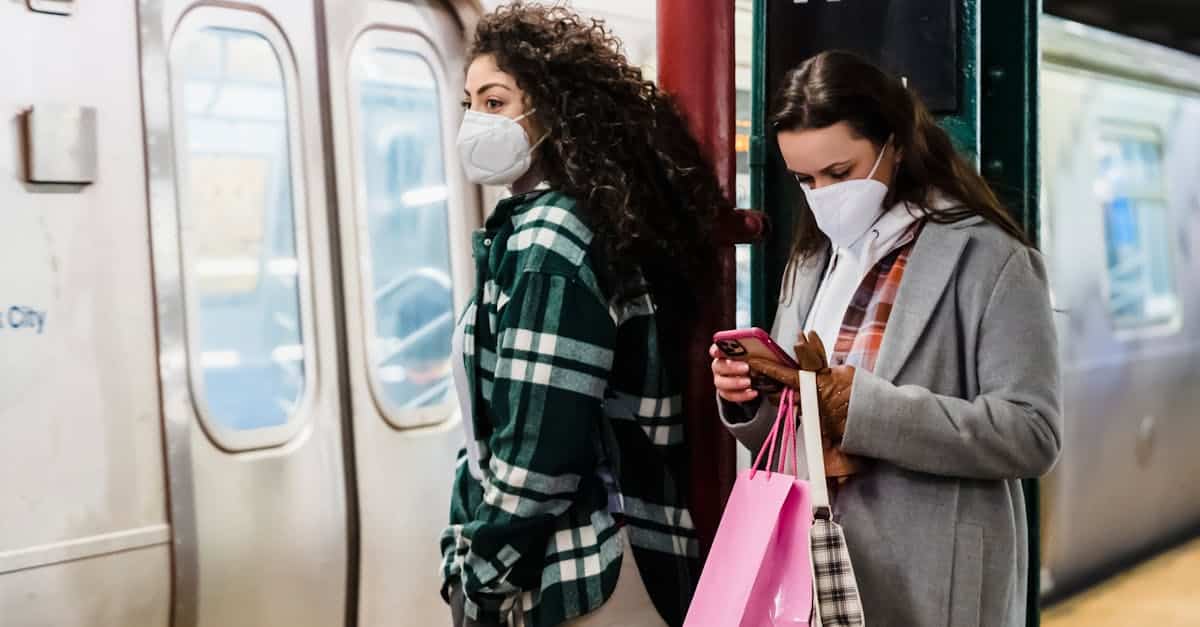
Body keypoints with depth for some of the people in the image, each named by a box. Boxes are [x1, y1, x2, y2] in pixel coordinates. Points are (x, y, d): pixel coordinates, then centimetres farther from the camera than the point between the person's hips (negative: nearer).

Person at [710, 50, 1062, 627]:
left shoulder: (987, 257, -10)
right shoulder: (814, 258, 9)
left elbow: (1031, 435, -17)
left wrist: (863, 406, -23)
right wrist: (750, 399, -9)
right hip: (809, 562, 6)